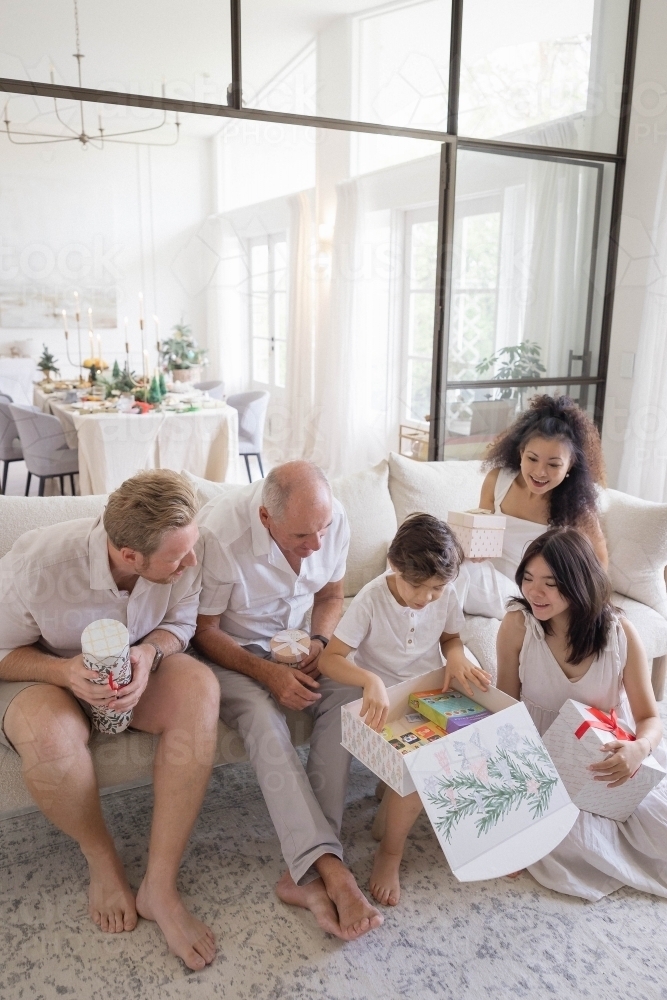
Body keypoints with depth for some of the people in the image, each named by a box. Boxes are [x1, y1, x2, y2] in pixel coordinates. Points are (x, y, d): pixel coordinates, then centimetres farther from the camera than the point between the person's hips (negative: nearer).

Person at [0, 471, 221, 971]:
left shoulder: (182, 558, -21)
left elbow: (180, 623, -5)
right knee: (49, 733, -37)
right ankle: (102, 862, -4)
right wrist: (65, 672, -34)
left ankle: (160, 886, -20)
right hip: (43, 673, -2)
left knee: (199, 688, -29)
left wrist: (150, 651, -28)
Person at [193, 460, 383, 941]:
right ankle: (330, 868, -32)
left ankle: (306, 874, -22)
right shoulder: (219, 534, -29)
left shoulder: (333, 519, -15)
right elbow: (204, 631, -17)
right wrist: (267, 673, -29)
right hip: (233, 650, -3)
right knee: (264, 718, -34)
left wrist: (319, 641, -16)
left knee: (348, 697, -25)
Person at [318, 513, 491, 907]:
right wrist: (372, 681, -40)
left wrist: (456, 655, -12)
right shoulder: (372, 599, -20)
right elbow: (330, 659, -22)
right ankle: (390, 854, -1)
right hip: (385, 703, -4)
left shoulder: (446, 595, -8)